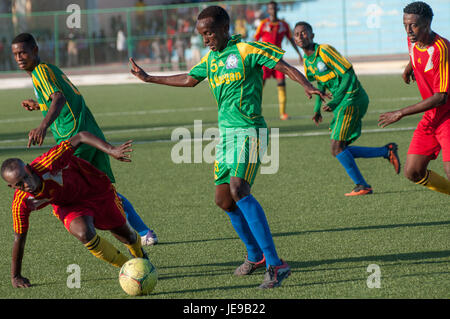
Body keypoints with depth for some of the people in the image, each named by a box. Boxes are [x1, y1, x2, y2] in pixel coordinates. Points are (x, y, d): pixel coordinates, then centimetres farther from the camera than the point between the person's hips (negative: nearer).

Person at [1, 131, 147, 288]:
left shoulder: (48, 163, -40)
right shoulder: (21, 203, -28)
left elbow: (81, 136, -35)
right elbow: (19, 238, -14)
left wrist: (111, 150, -47)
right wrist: (15, 277, -9)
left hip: (95, 188, 0)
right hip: (69, 206, 1)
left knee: (124, 233, 13)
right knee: (84, 234, -30)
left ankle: (139, 254, 52)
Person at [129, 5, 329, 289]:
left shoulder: (246, 50, -7)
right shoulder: (211, 58, 16)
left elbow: (284, 66, -12)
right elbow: (189, 79, 32)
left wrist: (308, 86, -29)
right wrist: (149, 79, 38)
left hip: (248, 130, -8)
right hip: (226, 132, 8)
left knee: (238, 189, -26)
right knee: (224, 199, 8)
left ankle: (275, 264, -29)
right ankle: (255, 255, 30)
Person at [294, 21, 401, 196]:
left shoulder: (325, 51, -13)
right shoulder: (307, 63, 12)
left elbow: (348, 74, -16)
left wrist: (334, 102, -20)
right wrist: (317, 109, 15)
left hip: (353, 98, -9)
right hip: (343, 102, 9)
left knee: (337, 148, -12)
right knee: (340, 150, 5)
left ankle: (362, 186, -2)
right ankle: (387, 151, 12)